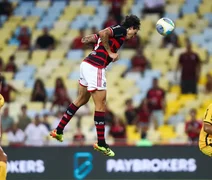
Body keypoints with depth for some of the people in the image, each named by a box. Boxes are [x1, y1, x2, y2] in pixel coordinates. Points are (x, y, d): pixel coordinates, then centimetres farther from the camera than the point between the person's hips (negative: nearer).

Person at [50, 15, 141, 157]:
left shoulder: (114, 31, 20)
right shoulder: (121, 30, -4)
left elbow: (85, 39, 21)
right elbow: (103, 33, -26)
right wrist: (110, 52, -17)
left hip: (87, 64, 10)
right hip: (95, 68, -10)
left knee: (82, 100, 23)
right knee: (101, 105, -2)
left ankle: (59, 131, 29)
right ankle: (101, 144, 2)